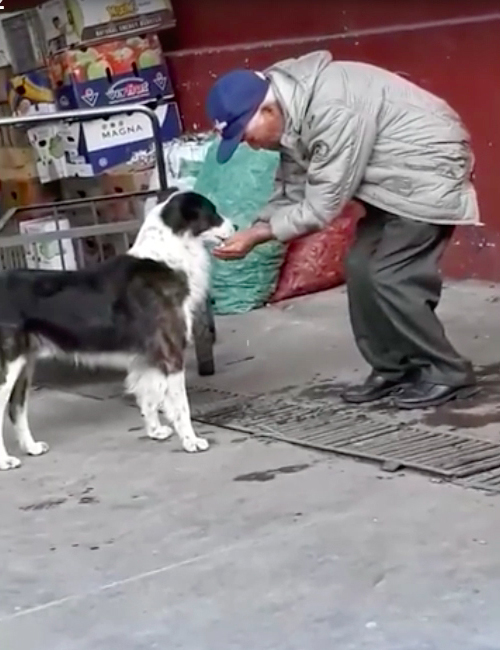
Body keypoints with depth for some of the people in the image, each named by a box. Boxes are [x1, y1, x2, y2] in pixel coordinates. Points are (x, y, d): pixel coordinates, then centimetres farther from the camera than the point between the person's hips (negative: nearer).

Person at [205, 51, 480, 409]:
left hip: (429, 171, -10)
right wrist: (254, 230, -10)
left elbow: (322, 205, -27)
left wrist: (257, 235, -21)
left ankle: (448, 373, 0)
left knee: (390, 278, -12)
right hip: (395, 178, 10)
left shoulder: (333, 111, -32)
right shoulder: (294, 113, -1)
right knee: (362, 268, 5)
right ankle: (392, 368, 15)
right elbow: (291, 191, 4)